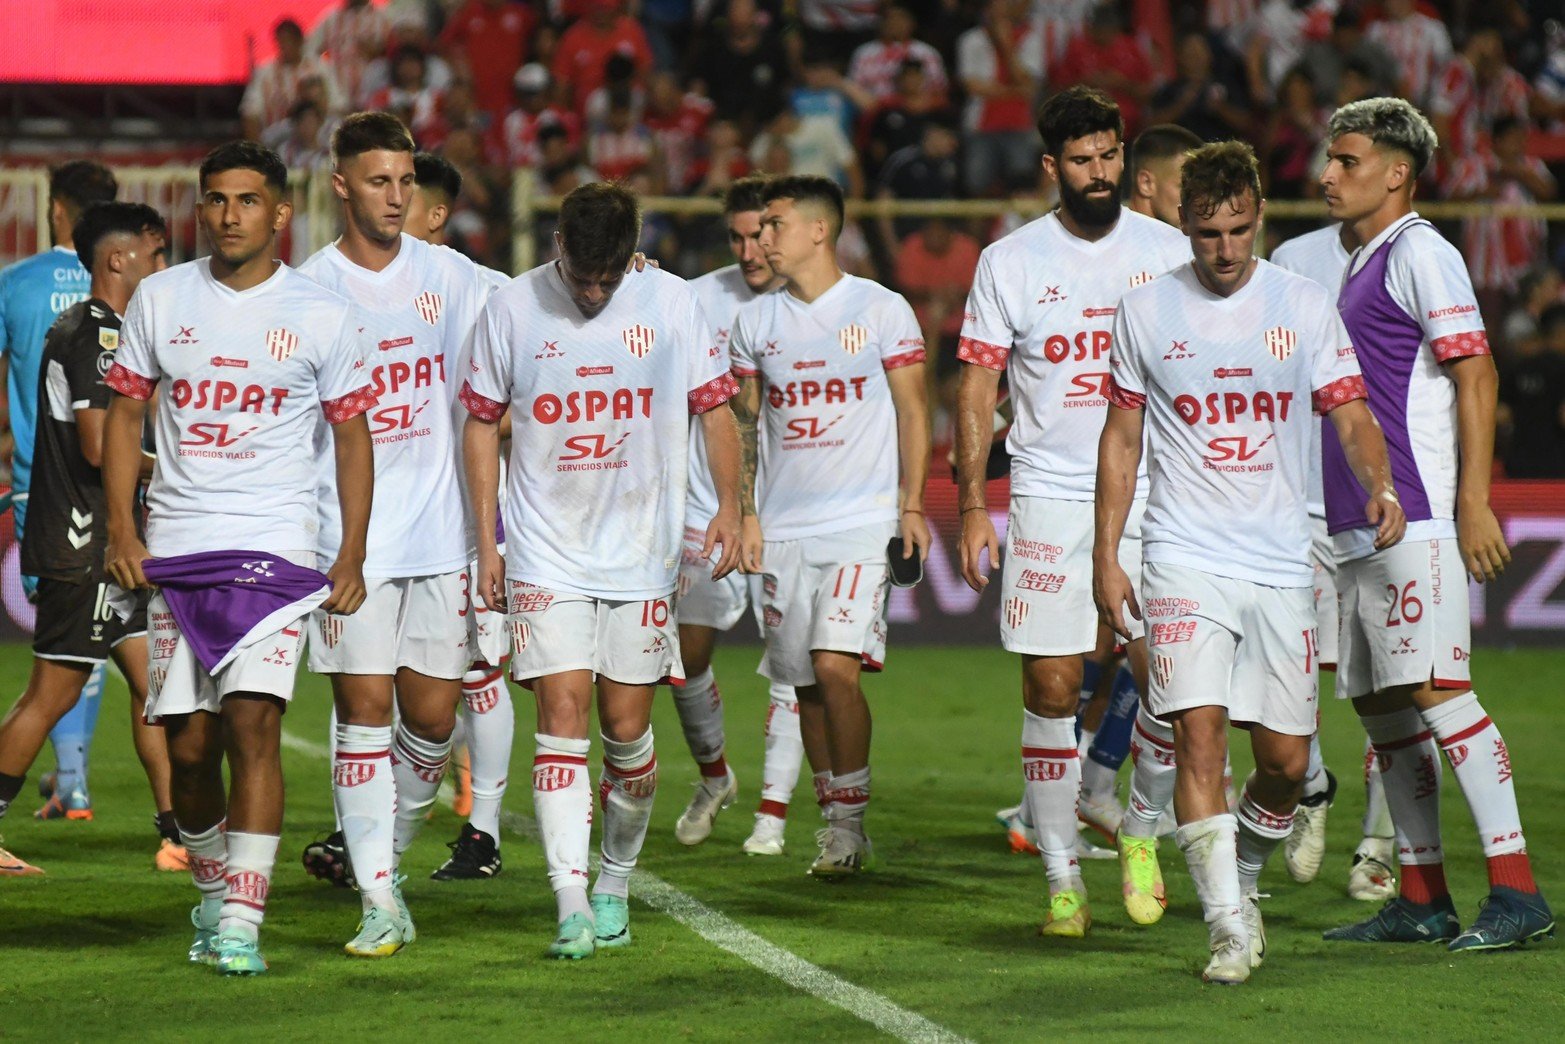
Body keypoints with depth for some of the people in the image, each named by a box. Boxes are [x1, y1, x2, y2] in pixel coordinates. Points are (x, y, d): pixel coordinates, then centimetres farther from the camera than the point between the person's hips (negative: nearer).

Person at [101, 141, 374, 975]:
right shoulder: (160, 299, 6)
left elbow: (352, 435, 6)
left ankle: (242, 922, -15)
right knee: (187, 745, 5)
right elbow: (125, 412, 11)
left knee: (252, 725, -15)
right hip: (174, 551, 3)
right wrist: (120, 527, 0)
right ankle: (211, 892, 27)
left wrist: (352, 557, 0)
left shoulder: (321, 315, 1)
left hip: (274, 550, -3)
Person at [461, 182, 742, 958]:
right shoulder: (512, 309, -3)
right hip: (546, 558, -1)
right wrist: (486, 540, 2)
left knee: (627, 728, 5)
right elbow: (482, 422, 5)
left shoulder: (671, 303, -2)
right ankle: (571, 904, -16)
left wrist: (728, 505, -7)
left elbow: (714, 407, 6)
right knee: (562, 713, -12)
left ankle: (615, 884, 24)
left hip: (642, 555, 1)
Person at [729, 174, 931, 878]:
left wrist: (911, 506, -4)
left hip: (863, 522, -4)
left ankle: (847, 819, -6)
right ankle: (842, 825, 15)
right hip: (784, 528, 4)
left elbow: (912, 412, 2)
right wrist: (745, 512, 10)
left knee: (835, 665, -17)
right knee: (803, 682, 4)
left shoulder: (883, 310, -1)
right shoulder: (756, 320, 10)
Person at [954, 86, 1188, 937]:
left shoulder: (1168, 252, 6)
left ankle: (1143, 832, 14)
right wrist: (971, 502, -3)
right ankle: (1060, 873, 7)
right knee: (1052, 686, -2)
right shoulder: (1010, 262, 3)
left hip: (1154, 494, 1)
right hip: (1049, 498, -1)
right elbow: (977, 388, 4)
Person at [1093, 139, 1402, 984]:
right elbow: (1122, 437, 10)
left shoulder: (1304, 307, 4)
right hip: (1186, 559, -2)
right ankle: (1229, 929, -15)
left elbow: (1351, 415, 3)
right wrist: (1105, 554, 6)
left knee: (1286, 759, 3)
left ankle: (1243, 879, 31)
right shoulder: (1145, 311, 3)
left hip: (1282, 565, 2)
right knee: (1197, 734, -16)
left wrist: (1379, 488, -18)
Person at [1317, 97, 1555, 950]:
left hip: (1414, 523, -10)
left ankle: (1515, 891, -13)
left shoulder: (1420, 253, -7)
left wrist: (1474, 504, -20)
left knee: (1437, 693, -14)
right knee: (1382, 709, 9)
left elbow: (1474, 377, -14)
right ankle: (1421, 897, 14)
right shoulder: (1361, 265, 20)